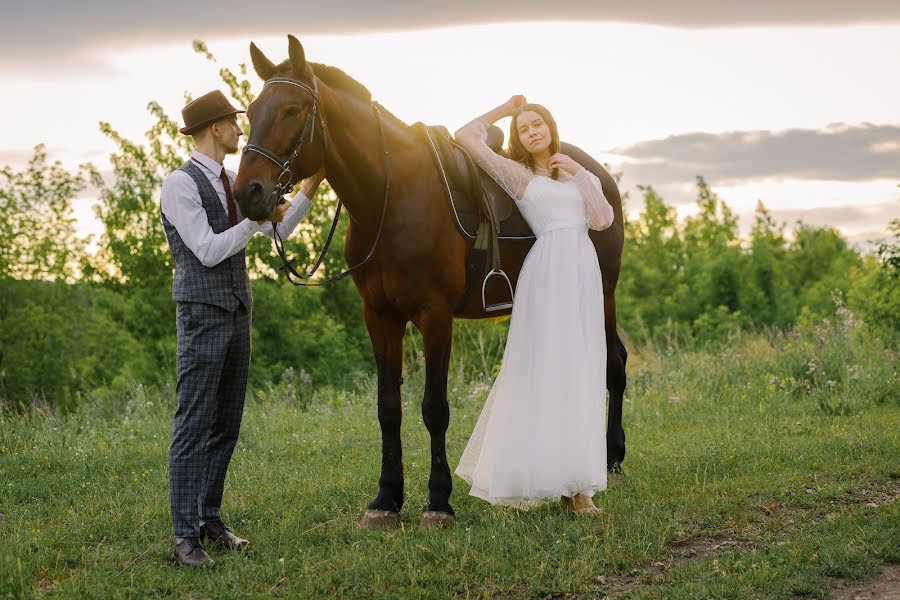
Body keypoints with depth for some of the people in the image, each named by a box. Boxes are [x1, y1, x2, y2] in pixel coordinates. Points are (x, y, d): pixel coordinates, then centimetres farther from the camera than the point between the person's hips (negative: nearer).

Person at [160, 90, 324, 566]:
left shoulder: (231, 182, 13)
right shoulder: (181, 183, -11)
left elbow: (279, 229, 21)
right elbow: (209, 250, -16)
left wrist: (311, 186, 12)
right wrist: (256, 219, -14)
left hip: (237, 312, 8)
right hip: (203, 313, -8)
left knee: (226, 424, 11)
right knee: (194, 424, -8)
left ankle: (210, 518, 19)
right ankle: (186, 536, -7)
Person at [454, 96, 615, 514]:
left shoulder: (582, 177, 20)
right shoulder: (516, 174, 8)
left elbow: (603, 220, 4)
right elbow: (466, 137, 0)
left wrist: (579, 172, 4)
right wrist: (504, 110, 12)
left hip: (584, 275, 5)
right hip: (546, 273, -4)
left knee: (580, 374, 3)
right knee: (539, 370, -8)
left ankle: (574, 483, 5)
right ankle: (522, 479, -5)